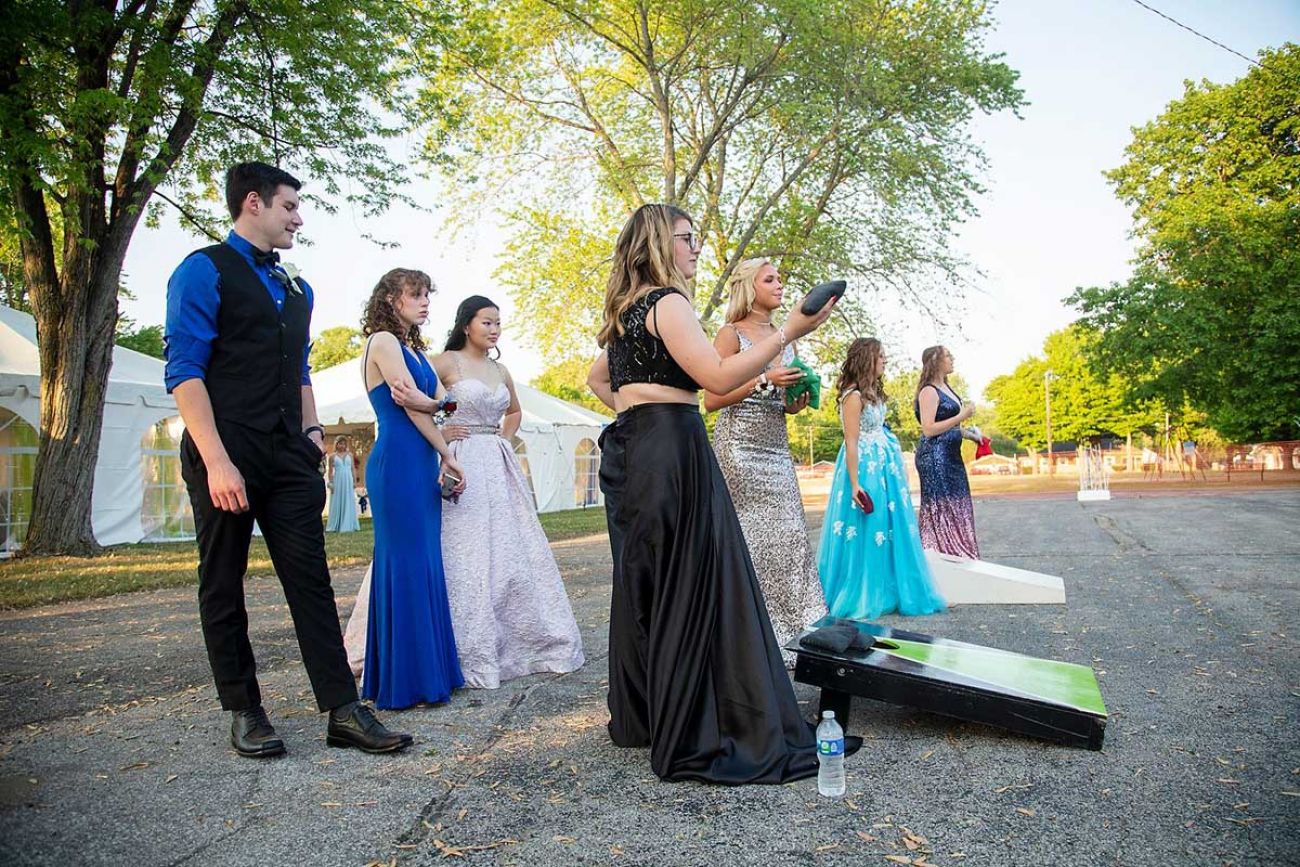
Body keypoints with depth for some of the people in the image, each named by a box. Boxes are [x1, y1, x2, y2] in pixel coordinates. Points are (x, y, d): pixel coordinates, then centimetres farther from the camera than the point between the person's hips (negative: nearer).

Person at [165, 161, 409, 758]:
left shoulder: (296, 290, 20)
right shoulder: (204, 271, -2)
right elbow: (185, 371, -10)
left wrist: (311, 431, 11)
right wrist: (216, 461, -18)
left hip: (289, 457, 6)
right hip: (225, 454, -6)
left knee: (311, 579, 1)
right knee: (223, 586, 7)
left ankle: (343, 712, 2)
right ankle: (244, 712, 19)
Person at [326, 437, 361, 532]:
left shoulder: (350, 455, 9)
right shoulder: (332, 456, 4)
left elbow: (353, 469, 10)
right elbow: (330, 471, 5)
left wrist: (355, 481, 5)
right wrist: (331, 483, -2)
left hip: (348, 481, 2)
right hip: (338, 481, -1)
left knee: (349, 502, 2)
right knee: (338, 503, 1)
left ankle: (348, 525, 8)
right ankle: (336, 526, 6)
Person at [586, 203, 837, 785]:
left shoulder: (626, 311, 19)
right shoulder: (667, 302, -9)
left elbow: (597, 379, 31)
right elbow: (718, 378, -19)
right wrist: (788, 332, -18)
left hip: (630, 449, 10)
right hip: (671, 448, -10)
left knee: (643, 584, 14)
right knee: (694, 589, -7)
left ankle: (639, 717, 25)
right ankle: (698, 741, -3)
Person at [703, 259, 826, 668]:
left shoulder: (785, 338, 17)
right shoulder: (731, 334, -2)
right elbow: (712, 399, -8)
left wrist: (798, 401, 2)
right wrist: (764, 379, -15)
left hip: (777, 449, 7)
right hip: (739, 447, -6)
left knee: (789, 535, 3)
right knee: (749, 539, -5)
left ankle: (790, 631, 11)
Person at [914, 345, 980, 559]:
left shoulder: (946, 388, 15)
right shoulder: (929, 391, -12)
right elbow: (928, 429, -20)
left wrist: (967, 433, 12)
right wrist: (962, 416, -19)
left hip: (950, 456, 9)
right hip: (935, 456, -9)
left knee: (956, 508, 12)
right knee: (941, 508, -6)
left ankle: (956, 556, 19)